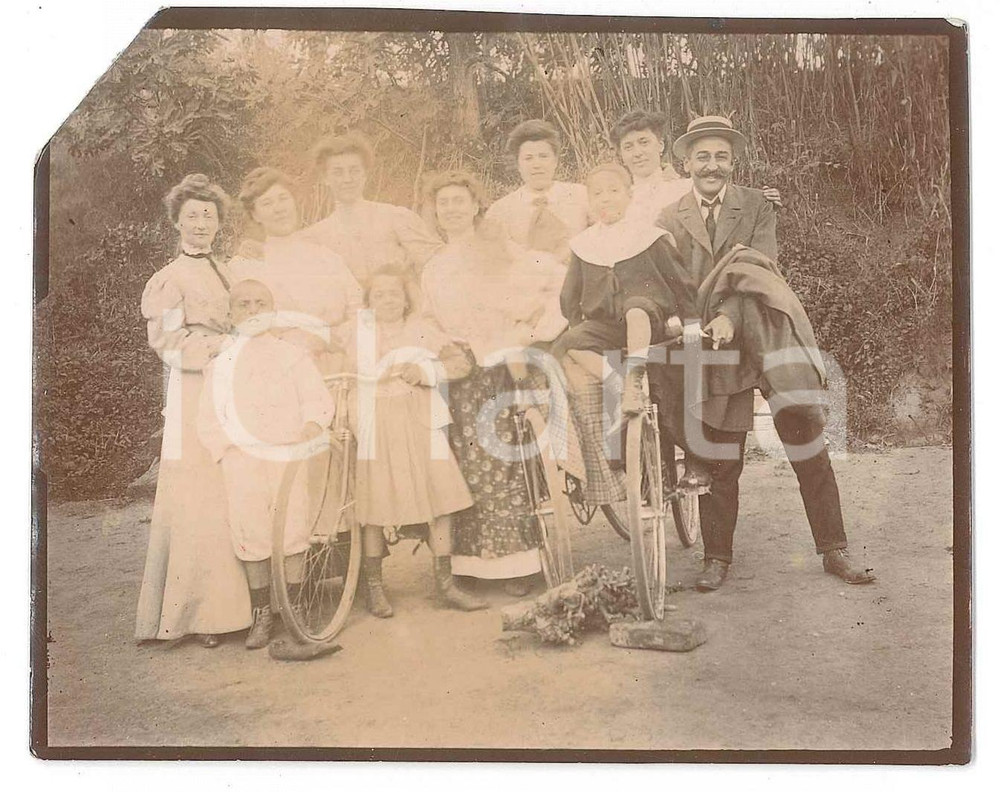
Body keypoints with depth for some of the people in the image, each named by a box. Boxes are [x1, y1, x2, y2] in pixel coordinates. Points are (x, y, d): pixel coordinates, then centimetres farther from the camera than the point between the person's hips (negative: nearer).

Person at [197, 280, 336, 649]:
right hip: (241, 457, 1)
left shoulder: (293, 355, 12)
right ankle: (261, 613, 12)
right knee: (251, 533, -2)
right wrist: (224, 451, -1)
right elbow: (207, 420, 13)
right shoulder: (219, 363, 16)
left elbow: (319, 402, 4)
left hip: (290, 456, -1)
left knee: (292, 532, -5)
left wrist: (308, 432, -13)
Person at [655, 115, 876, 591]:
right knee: (719, 462, 6)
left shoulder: (757, 207, 6)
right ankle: (717, 559, 21)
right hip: (713, 346, 1)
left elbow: (759, 268, -8)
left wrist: (729, 315, -23)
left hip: (769, 336, 0)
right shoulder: (669, 222, 9)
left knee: (809, 445, -3)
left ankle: (833, 551, 10)